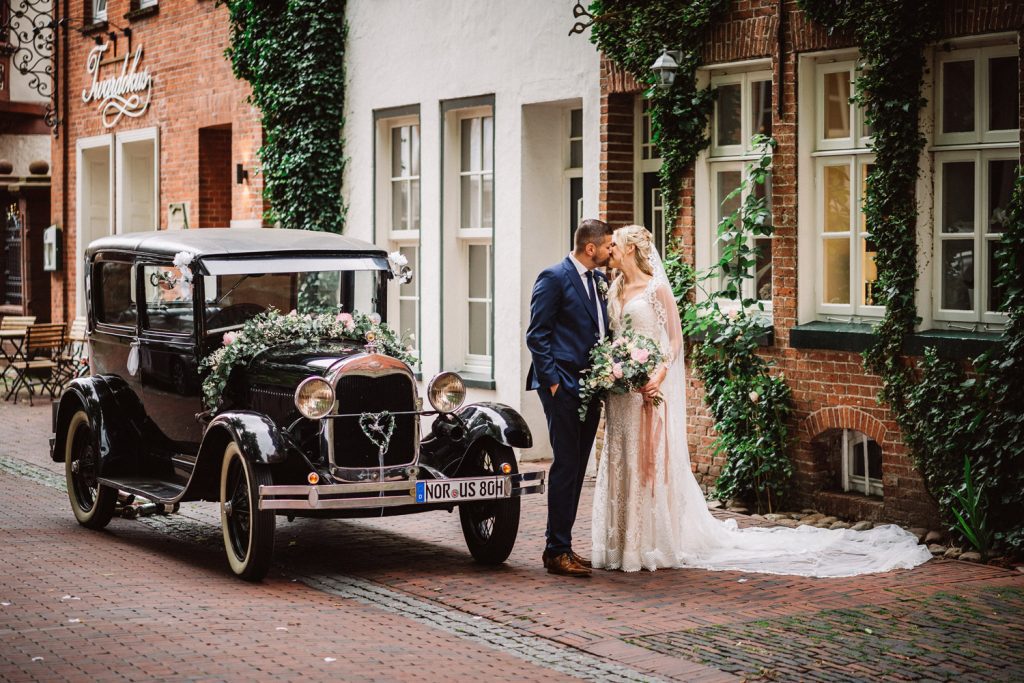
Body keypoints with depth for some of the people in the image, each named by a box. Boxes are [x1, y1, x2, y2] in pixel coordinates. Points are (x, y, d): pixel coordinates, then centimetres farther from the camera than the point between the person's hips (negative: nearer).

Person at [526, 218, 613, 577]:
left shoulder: (600, 279, 14)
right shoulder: (554, 278, -9)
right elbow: (537, 334, -11)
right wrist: (552, 381, -15)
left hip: (591, 385, 8)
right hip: (563, 386, -8)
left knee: (577, 468, 10)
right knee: (566, 465, -8)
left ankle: (560, 546, 17)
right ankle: (557, 551, -3)